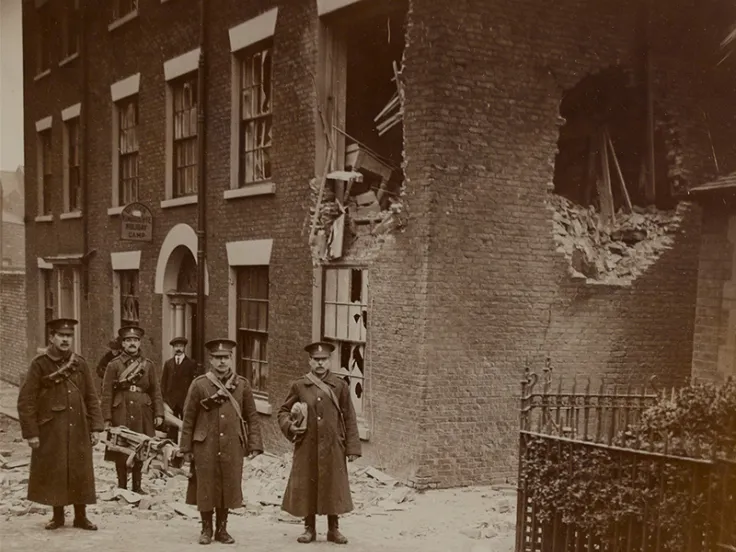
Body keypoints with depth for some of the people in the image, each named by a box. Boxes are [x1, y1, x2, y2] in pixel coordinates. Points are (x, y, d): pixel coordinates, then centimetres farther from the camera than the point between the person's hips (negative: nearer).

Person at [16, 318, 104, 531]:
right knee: (53, 473, 6)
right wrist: (30, 432, -10)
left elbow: (92, 398, 9)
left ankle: (81, 516, 17)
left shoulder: (80, 364, 6)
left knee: (81, 473, 5)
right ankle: (58, 515, 21)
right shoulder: (39, 365, -5)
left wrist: (95, 427, 3)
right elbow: (26, 401, -6)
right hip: (50, 432, -3)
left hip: (79, 430, 3)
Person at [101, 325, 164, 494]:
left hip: (142, 414, 2)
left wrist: (159, 414, -1)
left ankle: (137, 486, 17)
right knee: (121, 451, 1)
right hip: (121, 414, -2)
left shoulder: (149, 365, 8)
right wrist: (107, 418, -7)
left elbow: (156, 391, 7)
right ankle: (122, 487, 12)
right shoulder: (114, 365, 1)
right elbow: (107, 393, -1)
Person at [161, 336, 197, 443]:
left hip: (185, 401, -2)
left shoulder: (191, 364, 5)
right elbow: (163, 383, 13)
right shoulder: (168, 363, 15)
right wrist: (164, 399, 3)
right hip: (171, 401, 2)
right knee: (172, 429, -1)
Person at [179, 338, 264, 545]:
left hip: (232, 448, 1)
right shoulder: (199, 384, -1)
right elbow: (188, 419, 2)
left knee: (228, 488, 7)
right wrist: (186, 448, 1)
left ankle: (222, 529, 22)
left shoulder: (242, 385, 3)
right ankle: (206, 530, 20)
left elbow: (252, 417, 5)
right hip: (205, 448, -1)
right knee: (206, 488, 5)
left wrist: (254, 445, -1)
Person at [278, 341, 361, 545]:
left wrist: (352, 448, -1)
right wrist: (290, 426, -9)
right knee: (306, 488, 5)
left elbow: (349, 419, 4)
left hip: (333, 448, 0)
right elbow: (283, 411, 12)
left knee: (333, 488, 5)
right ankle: (309, 528, 19)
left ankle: (333, 529, 18)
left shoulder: (340, 386, 3)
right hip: (307, 448, 0)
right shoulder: (299, 386, 3)